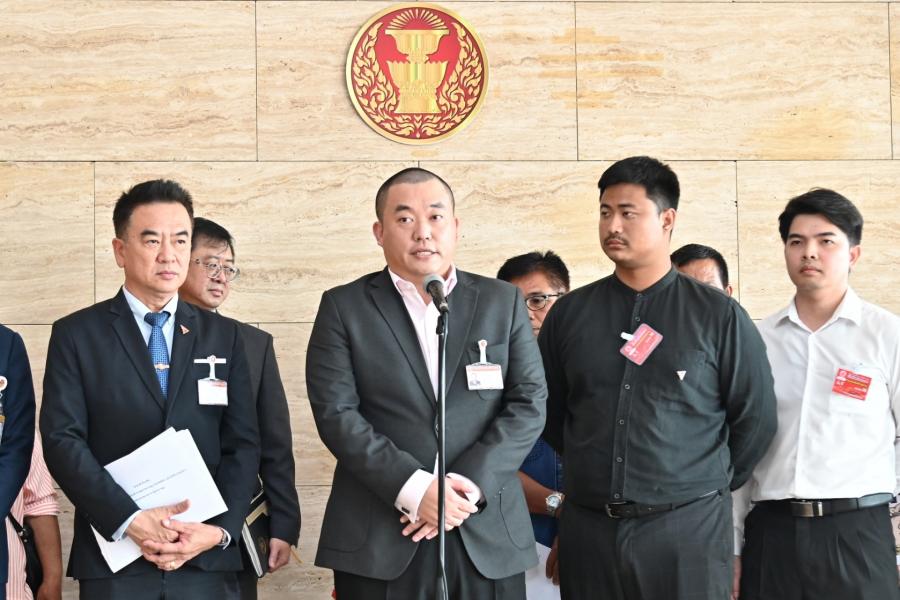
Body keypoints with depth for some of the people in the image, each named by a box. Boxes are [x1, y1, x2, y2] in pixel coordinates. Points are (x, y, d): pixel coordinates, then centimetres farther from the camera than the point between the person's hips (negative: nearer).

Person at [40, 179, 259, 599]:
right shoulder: (75, 335, 3)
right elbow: (62, 440, -5)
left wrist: (220, 530, -10)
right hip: (113, 561, -2)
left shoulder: (224, 336, 9)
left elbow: (243, 443, 5)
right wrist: (131, 521, -16)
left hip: (207, 561, 2)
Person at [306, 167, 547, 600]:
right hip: (379, 541, -1)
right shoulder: (343, 307, 3)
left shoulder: (503, 302, 8)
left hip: (489, 535, 2)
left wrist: (469, 484, -11)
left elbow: (529, 403, 2)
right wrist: (413, 488, -16)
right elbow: (336, 412, -6)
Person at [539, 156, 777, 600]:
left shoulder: (719, 315, -1)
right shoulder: (570, 313, 6)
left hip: (689, 528, -2)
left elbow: (755, 417, 3)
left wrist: (710, 484, 9)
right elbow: (549, 410, 14)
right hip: (587, 526, 2)